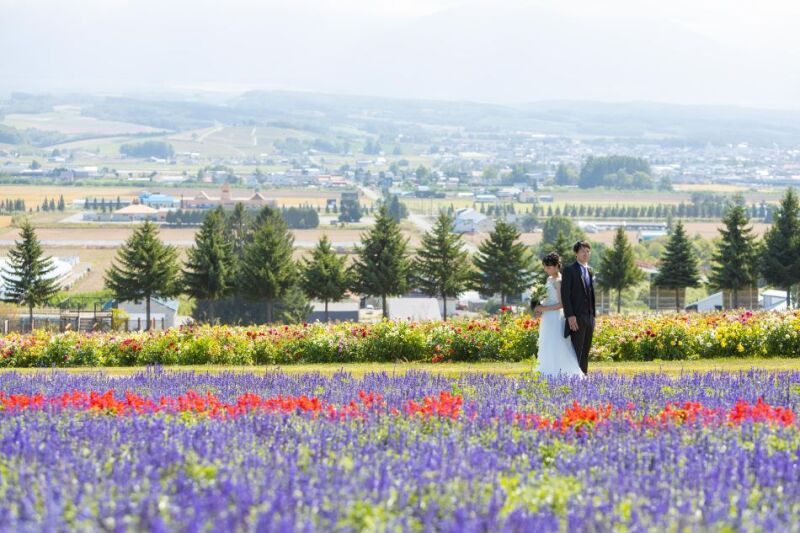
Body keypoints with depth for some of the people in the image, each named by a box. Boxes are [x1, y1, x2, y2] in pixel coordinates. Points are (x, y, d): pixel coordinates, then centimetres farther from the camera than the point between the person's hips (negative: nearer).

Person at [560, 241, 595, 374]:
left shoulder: (590, 271, 17)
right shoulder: (569, 270, -5)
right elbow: (565, 295, -11)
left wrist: (594, 315, 14)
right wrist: (570, 316, -19)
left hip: (589, 318, 7)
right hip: (576, 318, -7)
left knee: (585, 352, 7)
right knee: (576, 352, -9)